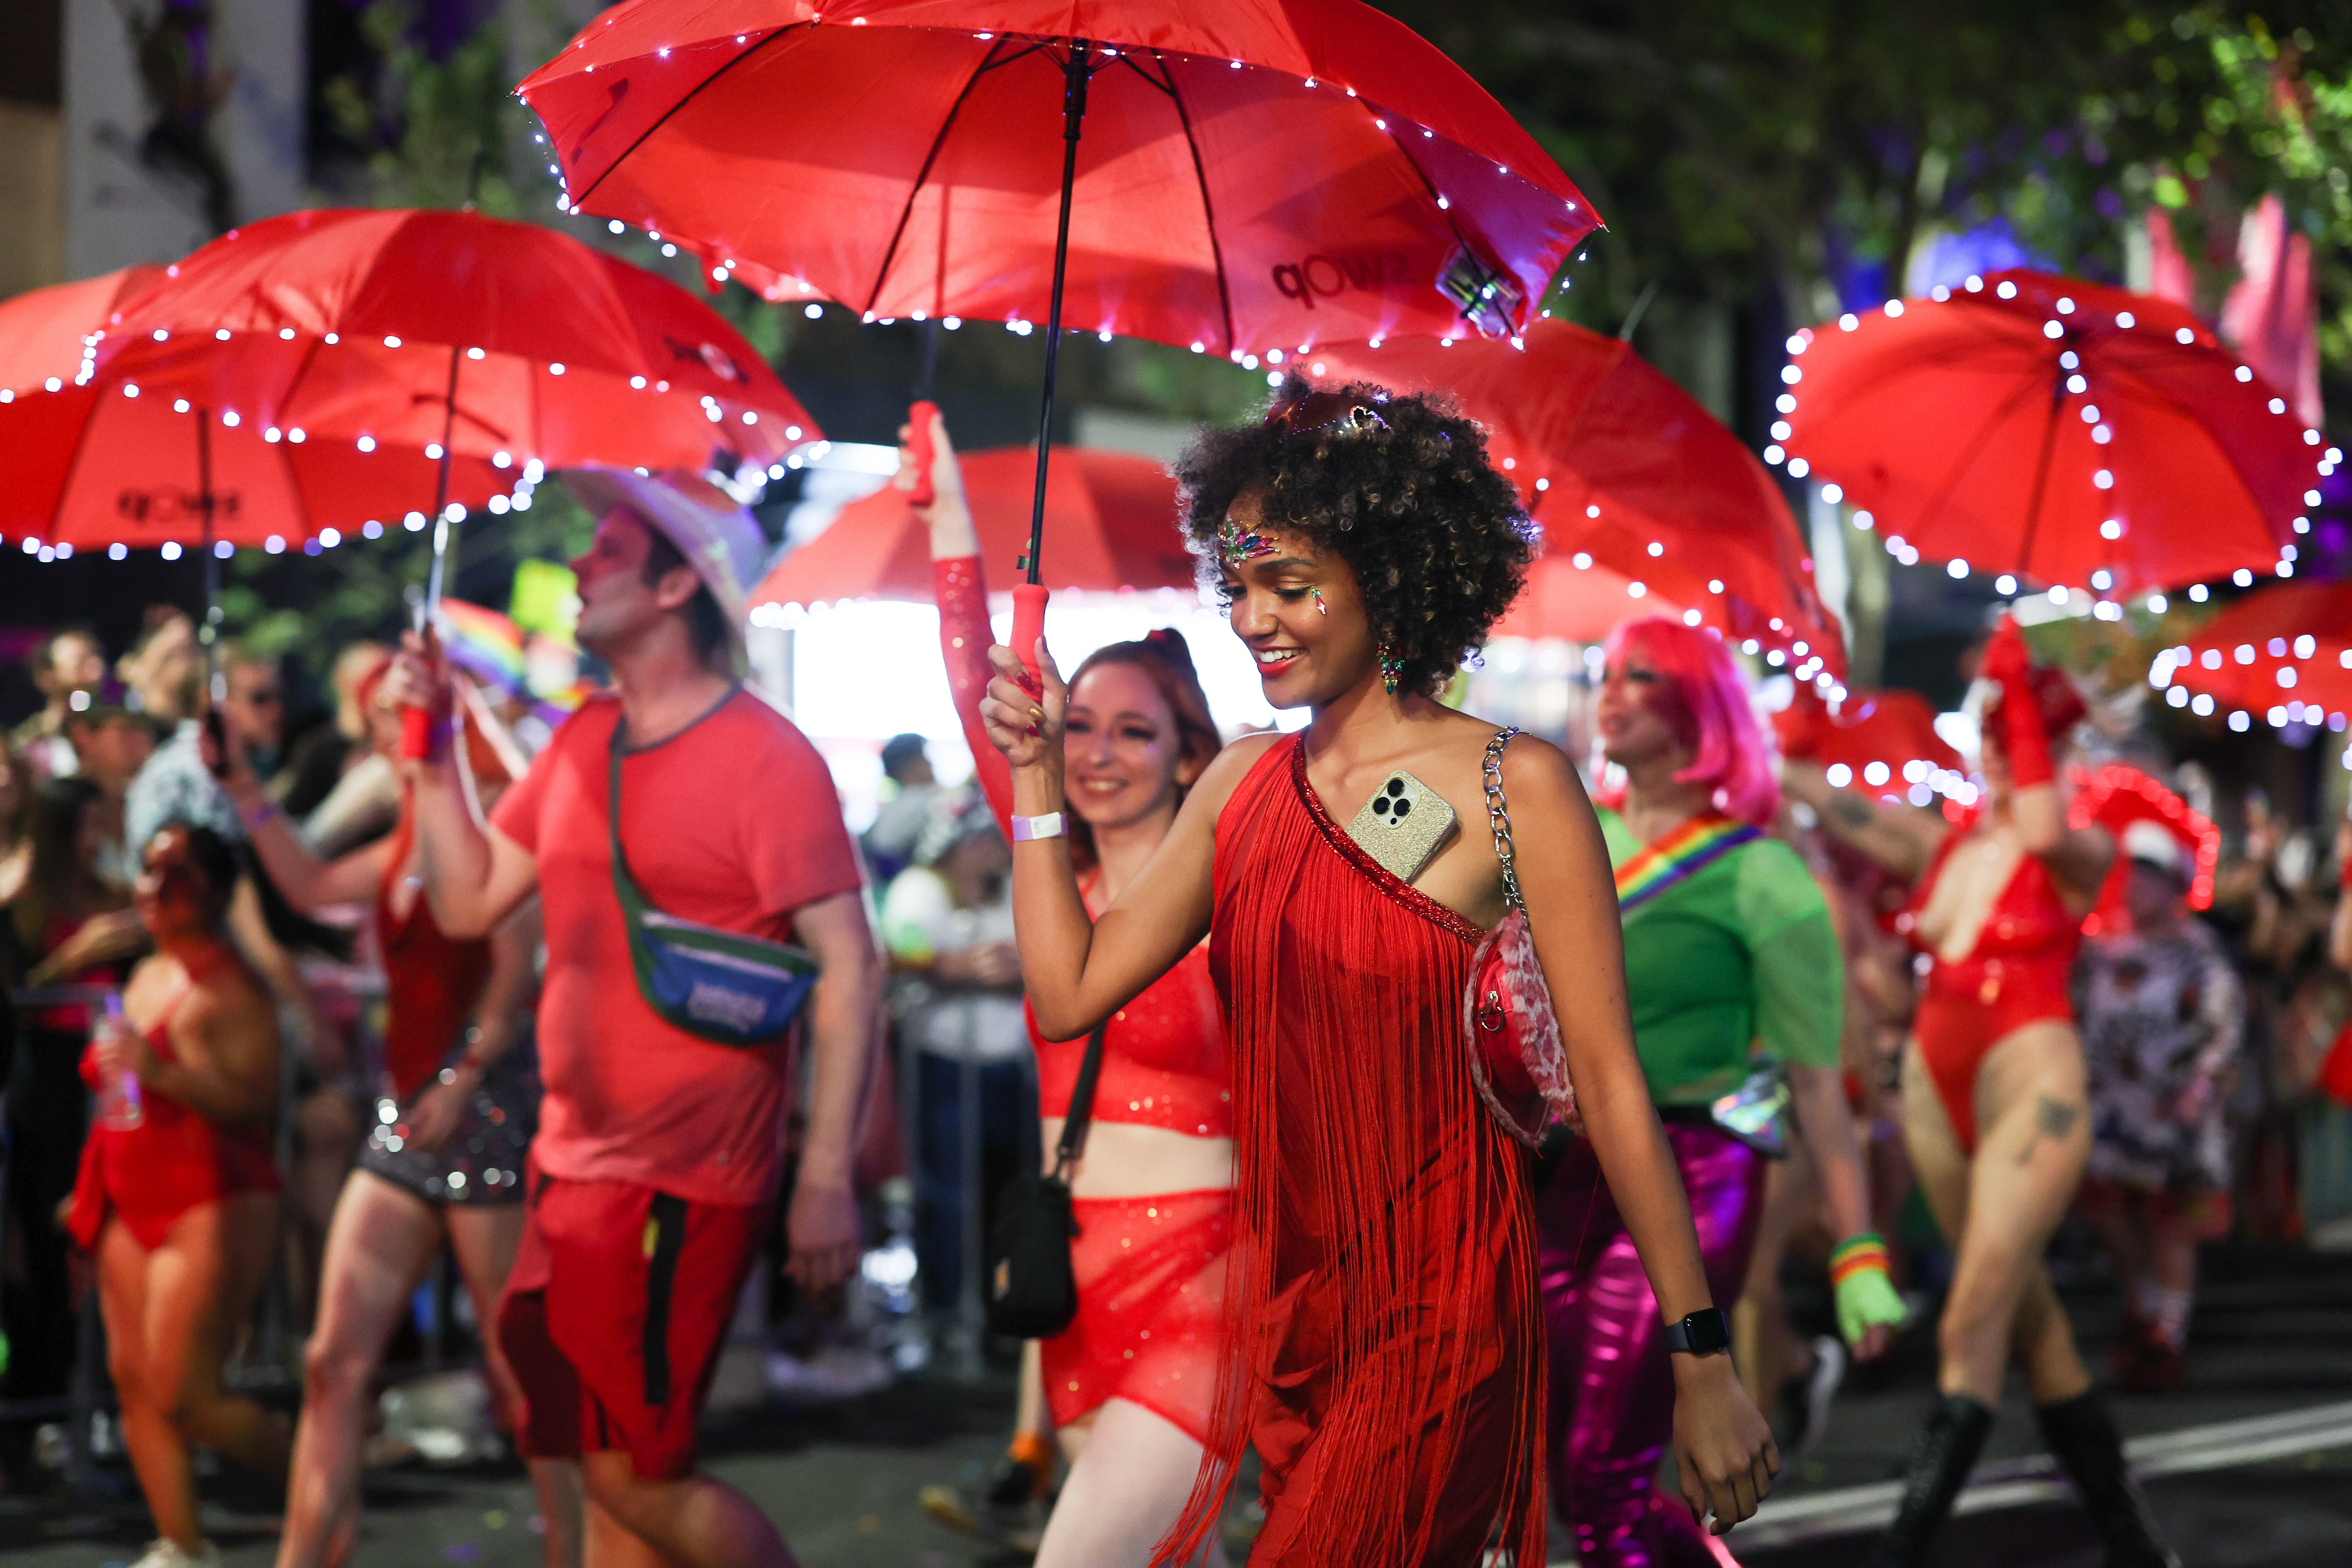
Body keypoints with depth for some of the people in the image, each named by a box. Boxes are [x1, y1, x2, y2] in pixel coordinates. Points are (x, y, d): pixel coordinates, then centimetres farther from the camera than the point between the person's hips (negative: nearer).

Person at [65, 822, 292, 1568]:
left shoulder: (229, 988, -12)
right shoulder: (146, 976, 14)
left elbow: (256, 1102, -22)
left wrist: (161, 1071, -33)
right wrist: (93, 1197, 28)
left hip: (212, 1205, -9)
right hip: (135, 1201, 9)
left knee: (183, 1395, -11)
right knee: (133, 1376, 2)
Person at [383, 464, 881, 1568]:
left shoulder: (764, 757, -12)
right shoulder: (583, 743, 12)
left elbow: (847, 968, -15)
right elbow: (468, 901, 16)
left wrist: (827, 1178, -20)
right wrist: (430, 751, 5)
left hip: (684, 1186, -8)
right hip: (570, 1167, 8)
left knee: (637, 1474, -8)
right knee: (607, 1470, 11)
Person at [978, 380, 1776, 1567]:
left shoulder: (1515, 790, -9)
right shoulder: (1245, 784, 8)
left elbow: (1609, 1085, -9)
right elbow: (1070, 993, 8)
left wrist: (1703, 1363, -9)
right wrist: (1035, 769, 7)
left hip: (1440, 1329, -6)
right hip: (1280, 1312, 6)